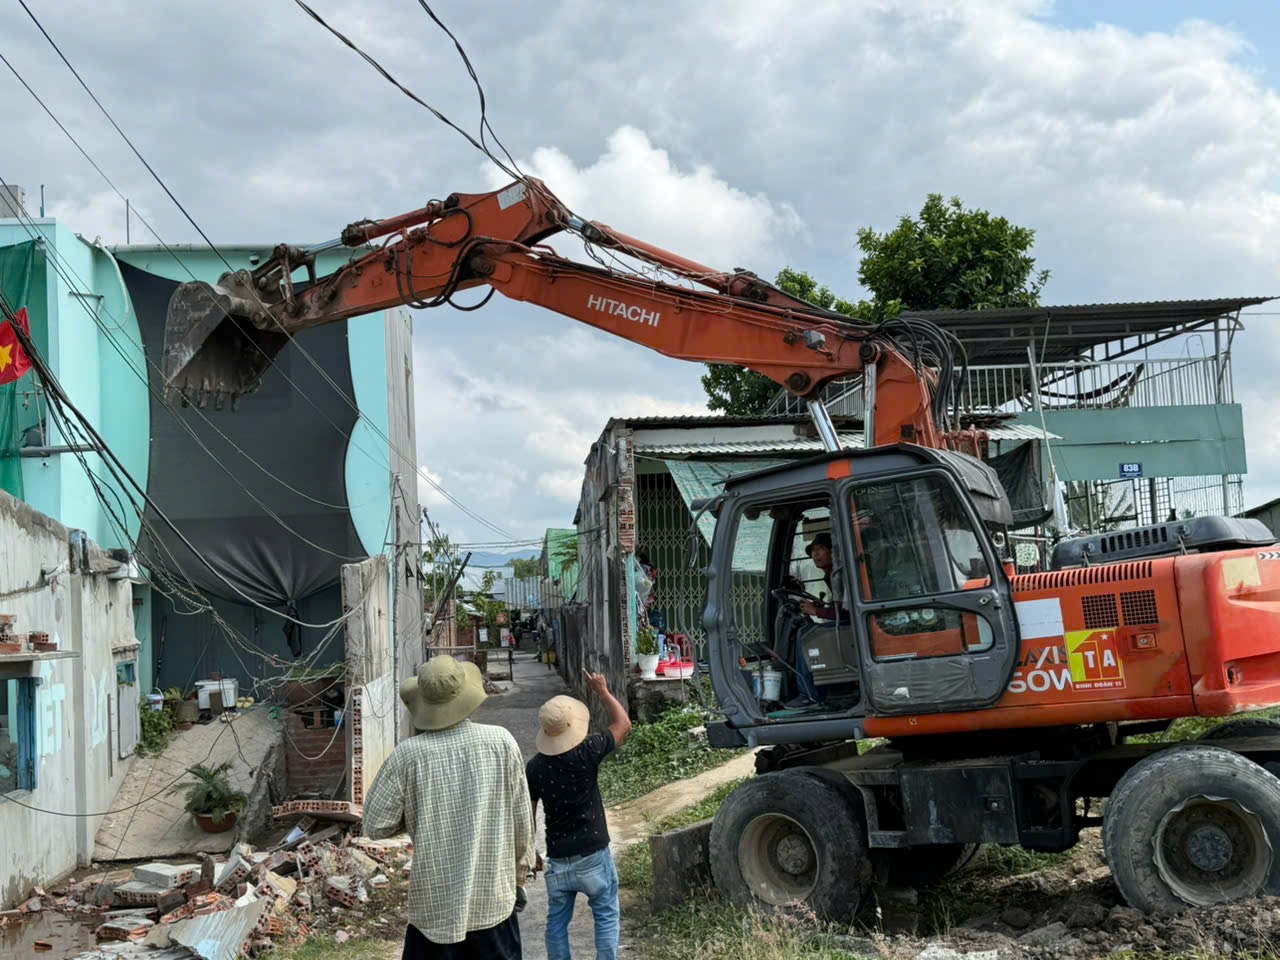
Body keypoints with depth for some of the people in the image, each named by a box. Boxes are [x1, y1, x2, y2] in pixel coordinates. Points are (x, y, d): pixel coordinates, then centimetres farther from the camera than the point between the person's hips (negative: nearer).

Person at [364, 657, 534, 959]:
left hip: (434, 907, -1)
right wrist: (521, 868, 16)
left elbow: (375, 826, -7)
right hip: (493, 902, 1)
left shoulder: (408, 755, -13)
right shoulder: (502, 742, -9)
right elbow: (521, 818, 0)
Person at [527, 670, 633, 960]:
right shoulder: (586, 754, -16)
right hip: (593, 857, -3)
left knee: (557, 922, 14)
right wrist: (603, 692, 8)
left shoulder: (535, 768, -7)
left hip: (557, 861, 3)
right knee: (606, 917, 11)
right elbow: (623, 724, -2)